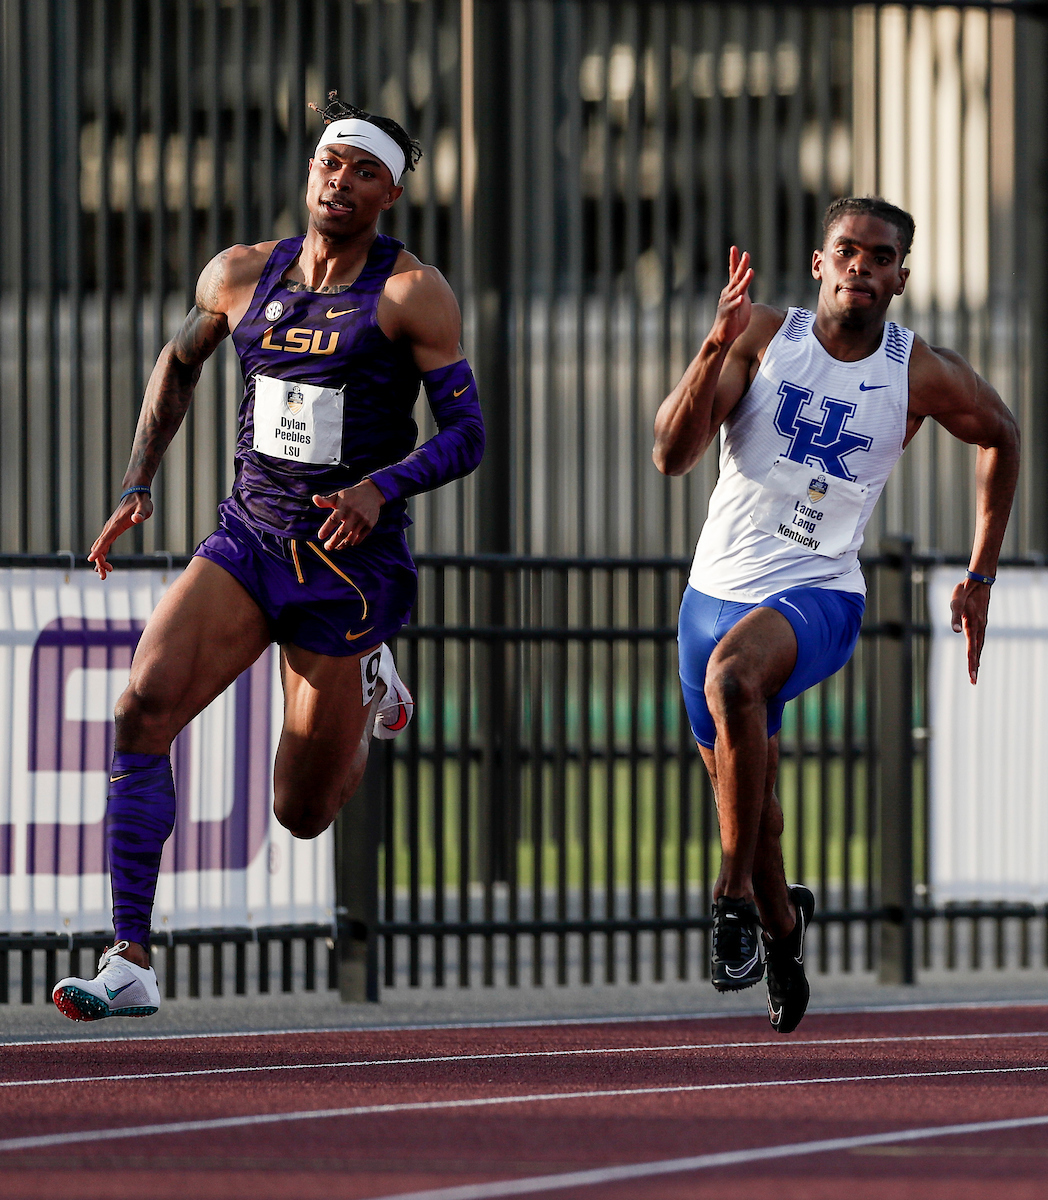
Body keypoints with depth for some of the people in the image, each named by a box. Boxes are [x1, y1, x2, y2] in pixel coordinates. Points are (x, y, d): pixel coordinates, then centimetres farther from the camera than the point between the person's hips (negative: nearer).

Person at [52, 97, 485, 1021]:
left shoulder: (411, 293, -9)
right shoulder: (242, 276, 4)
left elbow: (466, 435, -11)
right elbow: (179, 360, 23)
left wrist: (382, 487, -29)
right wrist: (137, 486, 15)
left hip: (352, 562, -3)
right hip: (248, 542, 3)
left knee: (303, 813, 6)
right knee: (146, 707, -23)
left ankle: (367, 681, 41)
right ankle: (131, 965, -22)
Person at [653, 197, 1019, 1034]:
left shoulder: (923, 375, -4)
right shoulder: (762, 336, -4)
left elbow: (1000, 436, 18)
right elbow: (671, 456, -12)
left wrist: (982, 575, 16)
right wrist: (714, 352, -27)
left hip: (819, 596, -3)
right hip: (719, 589, 3)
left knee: (735, 675, -36)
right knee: (744, 793, 13)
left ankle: (737, 897, -29)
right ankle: (781, 920, 45)